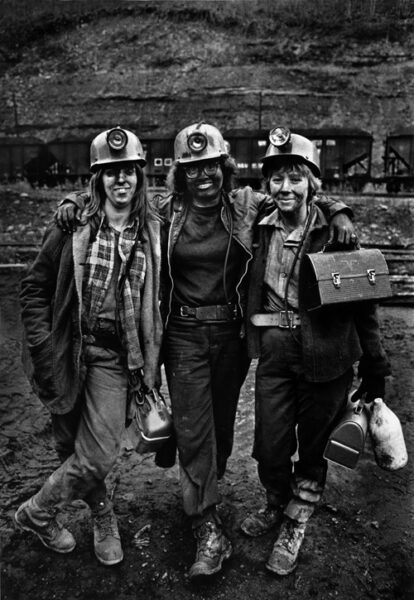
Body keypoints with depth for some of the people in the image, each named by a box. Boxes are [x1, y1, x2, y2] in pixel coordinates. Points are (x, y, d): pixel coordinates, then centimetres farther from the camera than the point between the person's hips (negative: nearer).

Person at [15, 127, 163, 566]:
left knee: (98, 456, -4)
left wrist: (149, 361, 3)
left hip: (112, 357, 1)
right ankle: (103, 517, 38)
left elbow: (156, 300, 8)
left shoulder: (152, 233, 1)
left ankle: (36, 511, 25)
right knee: (72, 446, 11)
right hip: (69, 351, 0)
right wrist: (44, 349, -7)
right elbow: (34, 290, 1)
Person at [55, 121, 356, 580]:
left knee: (222, 418, 17)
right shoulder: (164, 211, -2)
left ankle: (203, 494, 45)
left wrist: (337, 212, -7)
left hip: (233, 332, 2)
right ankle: (209, 529, 12)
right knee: (192, 429, -1)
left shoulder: (246, 204, -1)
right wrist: (74, 201, -6)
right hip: (185, 335, -1)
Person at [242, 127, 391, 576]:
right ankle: (277, 505, 41)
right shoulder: (259, 231, 1)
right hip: (274, 353, 3)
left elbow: (363, 303, -6)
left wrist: (374, 370, -4)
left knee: (313, 447, 13)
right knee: (270, 448, 9)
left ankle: (294, 527, 37)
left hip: (326, 357, -2)